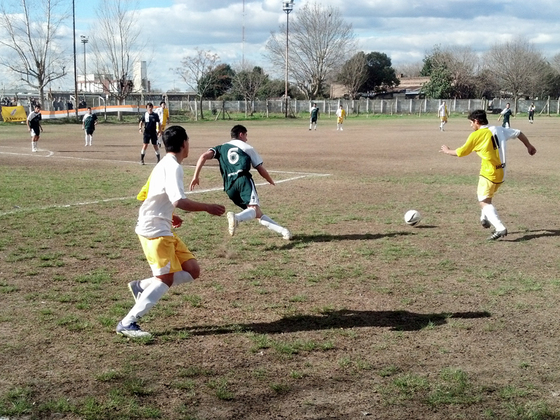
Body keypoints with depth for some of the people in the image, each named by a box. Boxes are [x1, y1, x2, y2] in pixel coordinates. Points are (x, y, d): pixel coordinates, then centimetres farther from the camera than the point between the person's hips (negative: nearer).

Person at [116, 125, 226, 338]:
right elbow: (179, 201, -26)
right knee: (166, 279, -10)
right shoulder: (173, 167, -14)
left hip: (162, 229, 10)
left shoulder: (163, 165, 17)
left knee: (192, 270, 6)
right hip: (155, 230, -10)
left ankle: (141, 286, 11)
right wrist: (208, 207, -17)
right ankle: (127, 324, -7)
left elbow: (144, 195, 25)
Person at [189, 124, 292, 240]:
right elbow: (261, 169, 21)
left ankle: (282, 230, 0)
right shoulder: (247, 148, 21)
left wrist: (196, 176, 8)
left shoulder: (221, 148, 26)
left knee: (258, 214, 9)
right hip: (244, 179, -4)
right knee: (254, 209, -23)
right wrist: (271, 181, 39)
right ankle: (236, 218, -52)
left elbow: (204, 156, 8)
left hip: (229, 186, 4)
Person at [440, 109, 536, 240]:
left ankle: (500, 229, -23)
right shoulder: (498, 130, 8)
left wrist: (447, 151, 16)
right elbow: (518, 133, 17)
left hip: (489, 173, -8)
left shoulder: (476, 135, -11)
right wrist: (529, 146, 33)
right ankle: (485, 219, 35)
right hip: (501, 172, 8)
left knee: (484, 202, -7)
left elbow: (460, 152, -3)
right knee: (481, 193, 29)